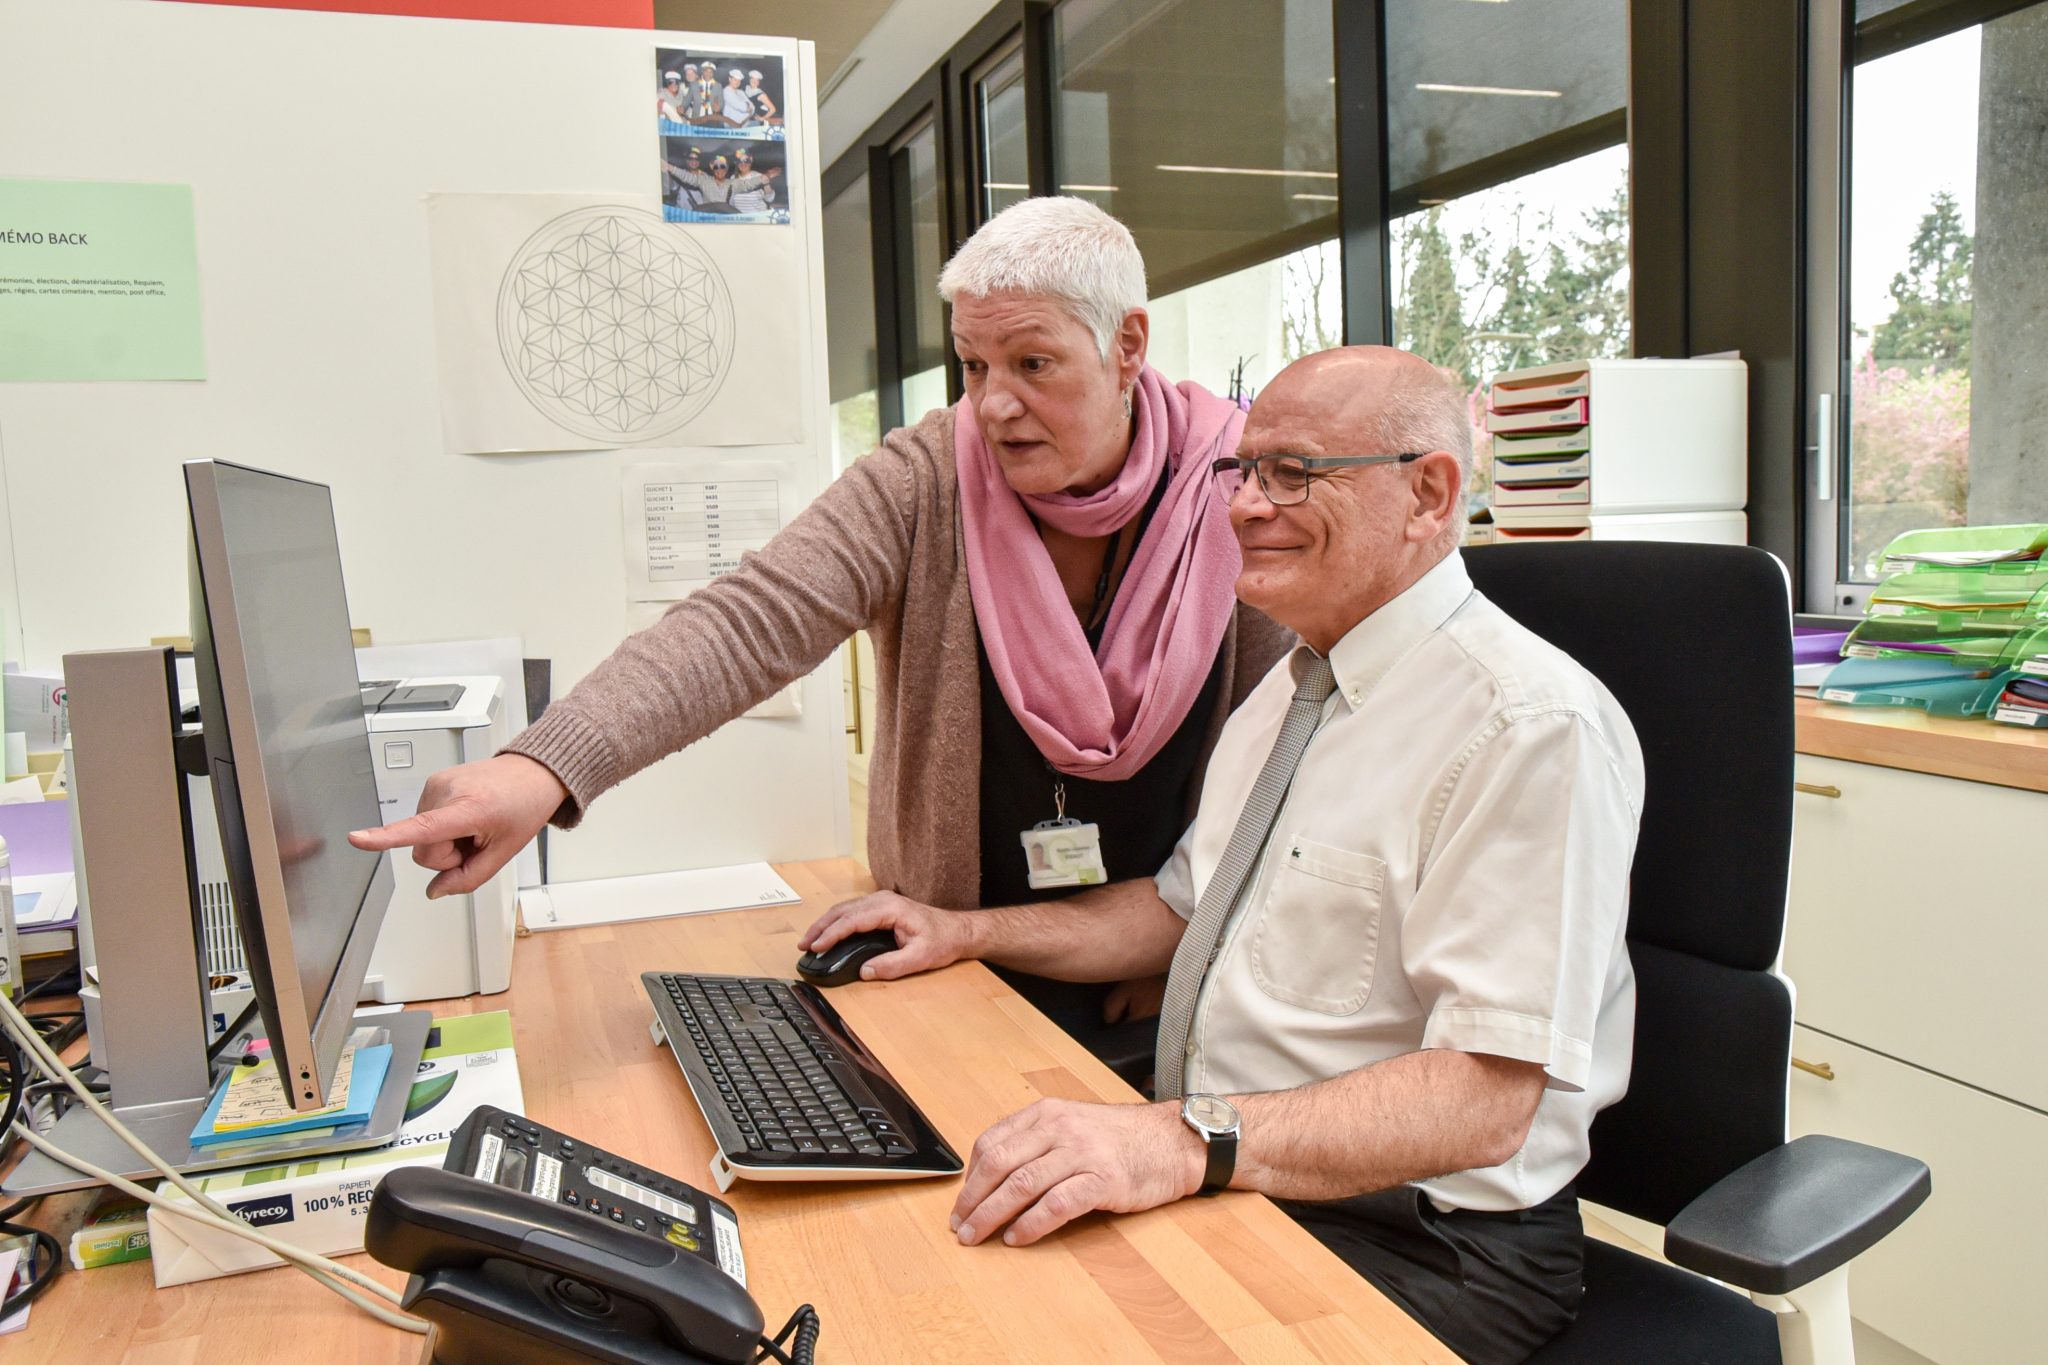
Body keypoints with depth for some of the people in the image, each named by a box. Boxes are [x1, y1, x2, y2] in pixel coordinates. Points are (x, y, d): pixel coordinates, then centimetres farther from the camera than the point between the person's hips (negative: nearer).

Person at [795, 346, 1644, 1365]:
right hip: (1211, 1179, 8)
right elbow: (1184, 908, 22)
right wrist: (965, 933, 13)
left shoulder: (1532, 727, -18)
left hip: (1412, 1239, -7)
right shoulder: (1288, 687, 12)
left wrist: (1189, 1143, -36)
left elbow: (1482, 1099, -25)